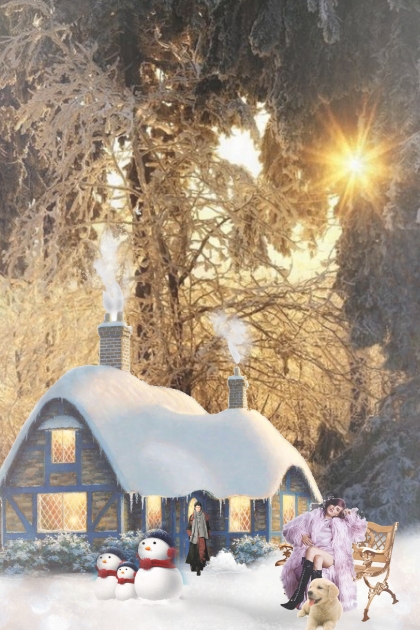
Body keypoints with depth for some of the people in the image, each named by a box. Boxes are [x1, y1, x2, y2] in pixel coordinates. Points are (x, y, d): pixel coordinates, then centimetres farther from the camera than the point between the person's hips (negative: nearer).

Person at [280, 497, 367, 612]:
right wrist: (301, 536, -1)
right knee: (317, 559, -39)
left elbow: (359, 531, 22)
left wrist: (351, 515, 20)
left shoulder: (341, 524, 27)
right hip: (314, 555, 0)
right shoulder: (311, 517, 22)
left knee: (312, 550, -34)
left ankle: (298, 596, -41)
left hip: (330, 558, 0)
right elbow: (289, 529, 17)